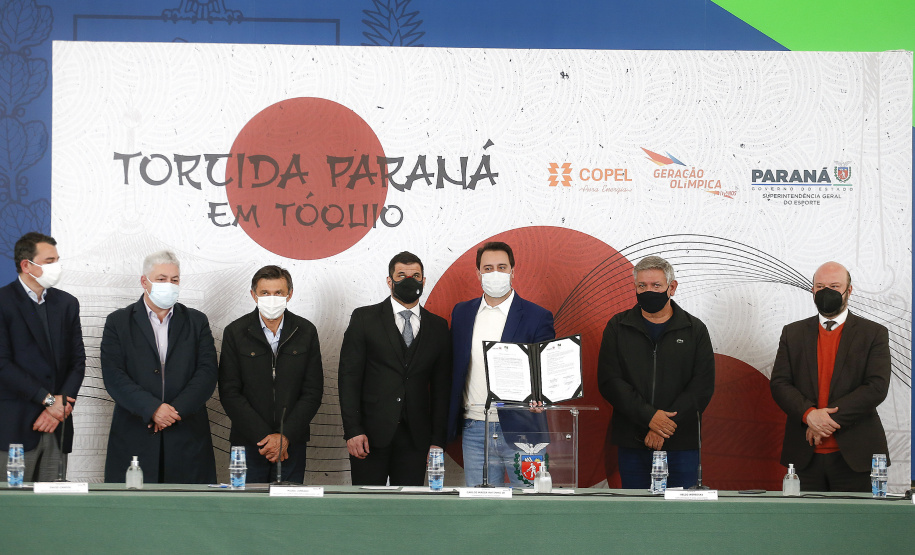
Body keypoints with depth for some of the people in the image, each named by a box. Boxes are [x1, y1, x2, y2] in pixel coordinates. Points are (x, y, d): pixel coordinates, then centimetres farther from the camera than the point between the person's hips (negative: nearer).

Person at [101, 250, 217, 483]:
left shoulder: (197, 322, 13)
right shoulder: (118, 322, 8)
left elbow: (207, 372, 2)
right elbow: (114, 376, -4)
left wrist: (176, 409, -12)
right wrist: (152, 409, -16)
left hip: (187, 438, 1)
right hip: (134, 437, -1)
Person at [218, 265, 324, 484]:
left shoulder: (306, 332, 4)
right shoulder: (235, 333, 0)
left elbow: (313, 392, 2)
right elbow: (229, 393, -3)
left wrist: (285, 436, -9)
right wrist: (263, 437, -11)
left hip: (292, 444, 1)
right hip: (248, 444, -1)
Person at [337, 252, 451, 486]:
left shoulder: (438, 326, 11)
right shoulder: (364, 318, 4)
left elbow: (441, 387, 11)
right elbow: (349, 376, -1)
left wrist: (437, 440, 4)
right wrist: (352, 430, -10)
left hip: (415, 438, 2)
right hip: (371, 434, -2)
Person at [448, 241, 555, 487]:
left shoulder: (537, 317, -1)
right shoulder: (462, 313, 11)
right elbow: (454, 368, 14)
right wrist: (452, 425, 4)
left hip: (520, 430, -3)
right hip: (474, 431, 3)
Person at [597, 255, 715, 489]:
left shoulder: (695, 330, 6)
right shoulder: (617, 327, 8)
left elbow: (703, 386, -2)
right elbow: (609, 382, -1)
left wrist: (664, 428, -12)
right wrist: (648, 416, -14)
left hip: (681, 444, 0)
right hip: (631, 444, 1)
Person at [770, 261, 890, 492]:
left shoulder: (874, 334, 4)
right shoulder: (793, 333, 12)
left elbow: (877, 387, -7)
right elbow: (779, 383, 3)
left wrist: (830, 418, -14)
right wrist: (809, 414, -16)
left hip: (854, 455, -2)